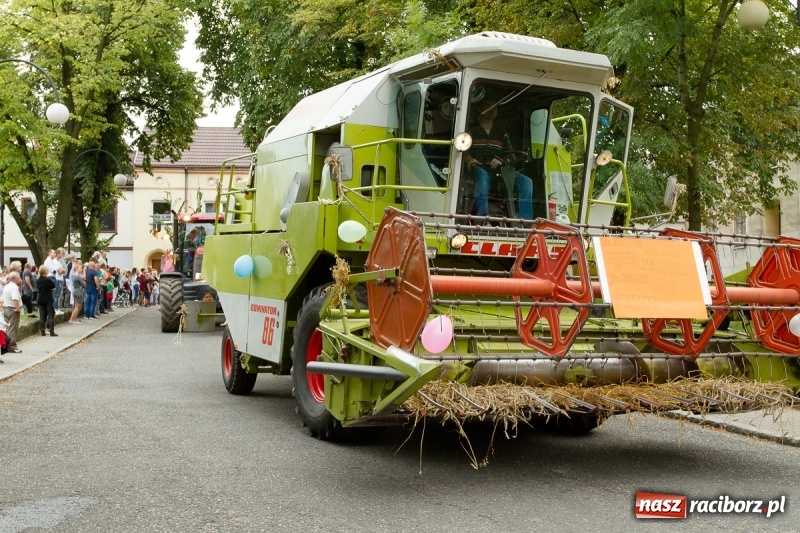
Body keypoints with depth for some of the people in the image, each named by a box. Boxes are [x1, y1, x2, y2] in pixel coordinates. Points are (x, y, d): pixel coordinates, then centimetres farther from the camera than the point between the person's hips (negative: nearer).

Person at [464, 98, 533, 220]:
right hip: (479, 169, -4)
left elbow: (512, 157, 18)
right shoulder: (471, 131, 17)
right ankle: (482, 218, -51)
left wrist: (501, 162, -6)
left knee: (526, 181, -22)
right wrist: (469, 159, -20)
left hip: (499, 171, 4)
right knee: (482, 176, -43)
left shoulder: (502, 135, 28)